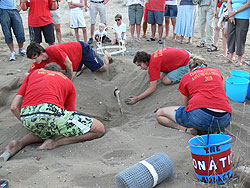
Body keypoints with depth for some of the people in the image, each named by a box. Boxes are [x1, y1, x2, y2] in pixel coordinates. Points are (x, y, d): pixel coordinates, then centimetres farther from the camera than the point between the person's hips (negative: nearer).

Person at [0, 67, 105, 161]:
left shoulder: (33, 73, 32)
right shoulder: (68, 83, 27)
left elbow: (14, 107, 24)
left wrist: (29, 125, 38)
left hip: (26, 118, 5)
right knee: (99, 129, 7)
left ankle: (20, 144, 13)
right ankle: (55, 143, -2)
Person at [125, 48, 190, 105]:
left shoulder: (153, 64, -26)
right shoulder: (153, 56, -1)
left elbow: (152, 88, -25)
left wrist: (137, 99, -23)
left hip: (185, 63, -9)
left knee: (166, 81, -16)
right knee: (163, 78, 7)